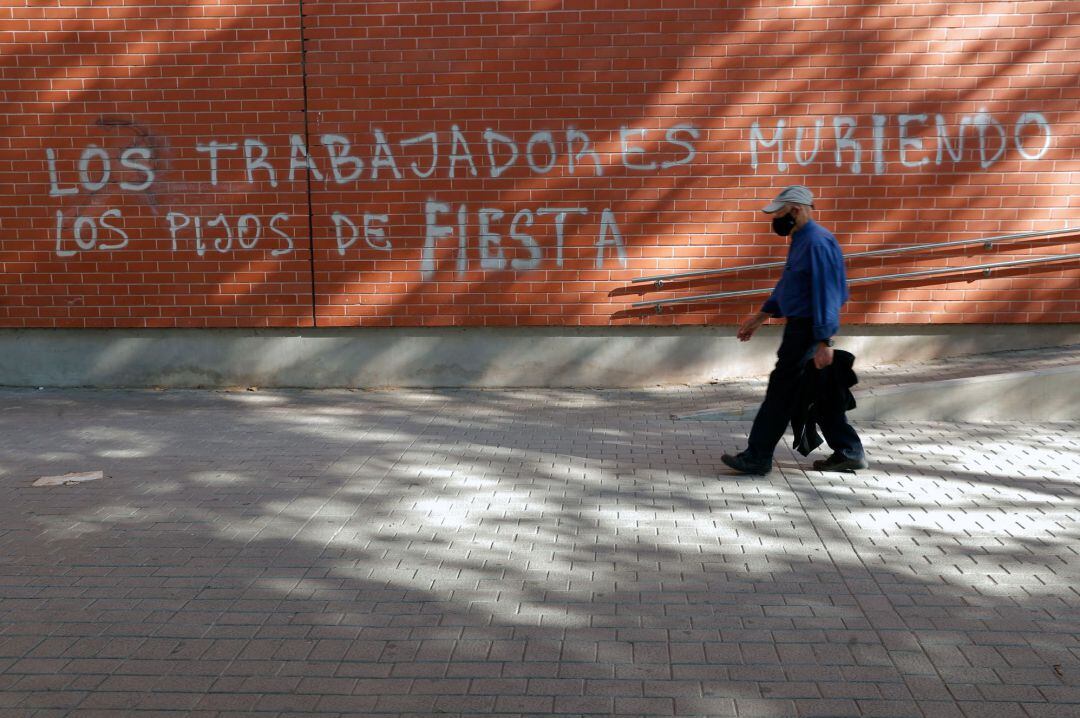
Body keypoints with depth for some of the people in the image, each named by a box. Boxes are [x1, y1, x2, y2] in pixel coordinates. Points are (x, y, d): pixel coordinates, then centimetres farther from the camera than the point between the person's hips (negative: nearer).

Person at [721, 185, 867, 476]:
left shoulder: (817, 243, -19)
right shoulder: (801, 240, 14)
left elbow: (825, 294, -23)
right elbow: (787, 285, 24)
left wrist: (823, 343, -25)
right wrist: (760, 317, 25)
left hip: (808, 329, -10)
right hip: (799, 325, 10)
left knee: (782, 390, -4)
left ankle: (757, 457, 3)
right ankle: (848, 452, 20)